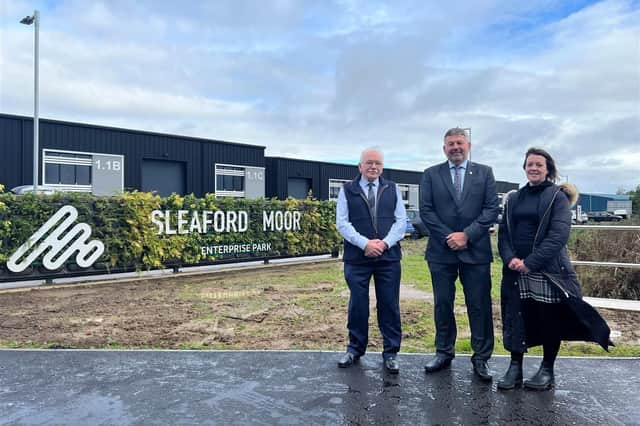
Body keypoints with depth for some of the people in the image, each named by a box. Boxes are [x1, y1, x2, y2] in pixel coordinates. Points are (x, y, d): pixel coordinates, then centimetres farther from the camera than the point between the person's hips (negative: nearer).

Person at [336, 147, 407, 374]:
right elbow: (342, 223, -3)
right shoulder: (347, 190, 5)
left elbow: (401, 221, 5)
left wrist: (385, 243, -10)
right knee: (357, 304, 7)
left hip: (388, 257, 1)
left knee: (389, 305, 5)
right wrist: (365, 244, -14)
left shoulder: (392, 189, 11)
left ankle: (390, 353, 18)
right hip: (357, 258, -1)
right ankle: (355, 349, 23)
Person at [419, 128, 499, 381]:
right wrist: (448, 237, -9)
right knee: (442, 304, 8)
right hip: (441, 251, 1)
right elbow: (426, 211, 0)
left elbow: (491, 209, 0)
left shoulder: (484, 173, 8)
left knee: (479, 306, 4)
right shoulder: (431, 175, 7)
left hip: (476, 250, 0)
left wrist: (467, 235, -11)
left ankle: (481, 358, 16)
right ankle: (444, 353, 23)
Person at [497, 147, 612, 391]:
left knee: (550, 321, 4)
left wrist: (530, 262, -20)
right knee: (515, 319, 6)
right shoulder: (514, 198, 12)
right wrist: (510, 258, -11)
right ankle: (515, 368, 17)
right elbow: (504, 231, 8)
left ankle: (547, 370, 21)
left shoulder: (558, 196, -1)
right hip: (516, 271, 4)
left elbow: (559, 234, -13)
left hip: (548, 270, -4)